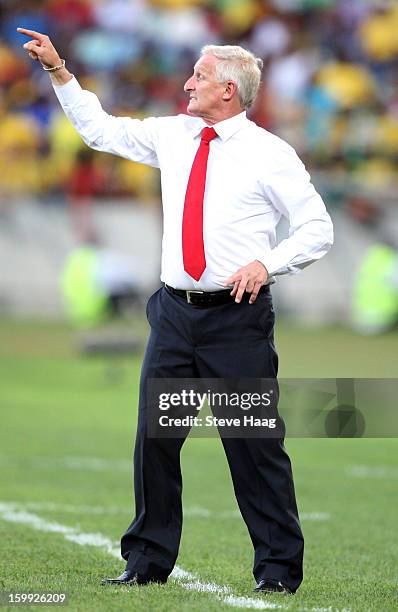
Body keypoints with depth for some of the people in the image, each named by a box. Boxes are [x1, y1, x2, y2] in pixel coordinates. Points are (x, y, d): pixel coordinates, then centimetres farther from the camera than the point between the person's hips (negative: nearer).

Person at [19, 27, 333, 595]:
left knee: (255, 446, -4)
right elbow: (99, 128, 21)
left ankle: (279, 570, 5)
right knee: (154, 438, 7)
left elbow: (318, 228, -4)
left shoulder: (269, 154, -4)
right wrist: (59, 71, 14)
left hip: (237, 316, -5)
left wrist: (267, 262, -18)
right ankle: (147, 563, 18)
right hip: (176, 310, 5)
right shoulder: (172, 136, 11)